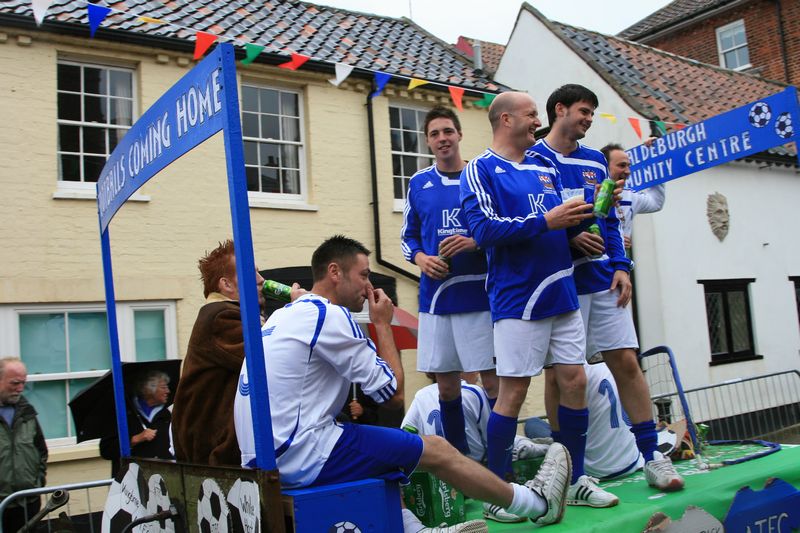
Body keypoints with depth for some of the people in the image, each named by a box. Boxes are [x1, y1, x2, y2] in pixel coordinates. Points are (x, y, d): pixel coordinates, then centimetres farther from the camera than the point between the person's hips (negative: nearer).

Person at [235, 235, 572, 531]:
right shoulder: (330, 315, -12)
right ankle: (538, 503, 17)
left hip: (263, 456, 9)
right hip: (302, 457, -9)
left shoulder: (285, 314, 15)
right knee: (437, 451, 1)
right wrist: (383, 323, 2)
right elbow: (394, 392, -6)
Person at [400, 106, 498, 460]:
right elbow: (408, 236, 18)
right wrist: (420, 258, -3)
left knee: (493, 379, -2)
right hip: (435, 297, 3)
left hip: (480, 294, -3)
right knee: (447, 385, 9)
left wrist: (476, 243, -15)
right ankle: (458, 458, 24)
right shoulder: (419, 183, 11)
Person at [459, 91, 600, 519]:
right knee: (514, 390, -4)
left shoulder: (545, 167, 17)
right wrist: (545, 222, -18)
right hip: (517, 299, -7)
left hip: (562, 293, 7)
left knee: (575, 381, 8)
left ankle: (575, 478, 23)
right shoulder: (480, 170, -4)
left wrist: (587, 210, 3)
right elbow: (484, 229, -17)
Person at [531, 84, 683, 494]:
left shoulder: (595, 162, 16)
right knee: (558, 372, 1)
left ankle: (652, 457, 12)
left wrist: (621, 266, 5)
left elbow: (610, 222, 16)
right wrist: (568, 236, -15)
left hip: (601, 278, 5)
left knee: (626, 362, 2)